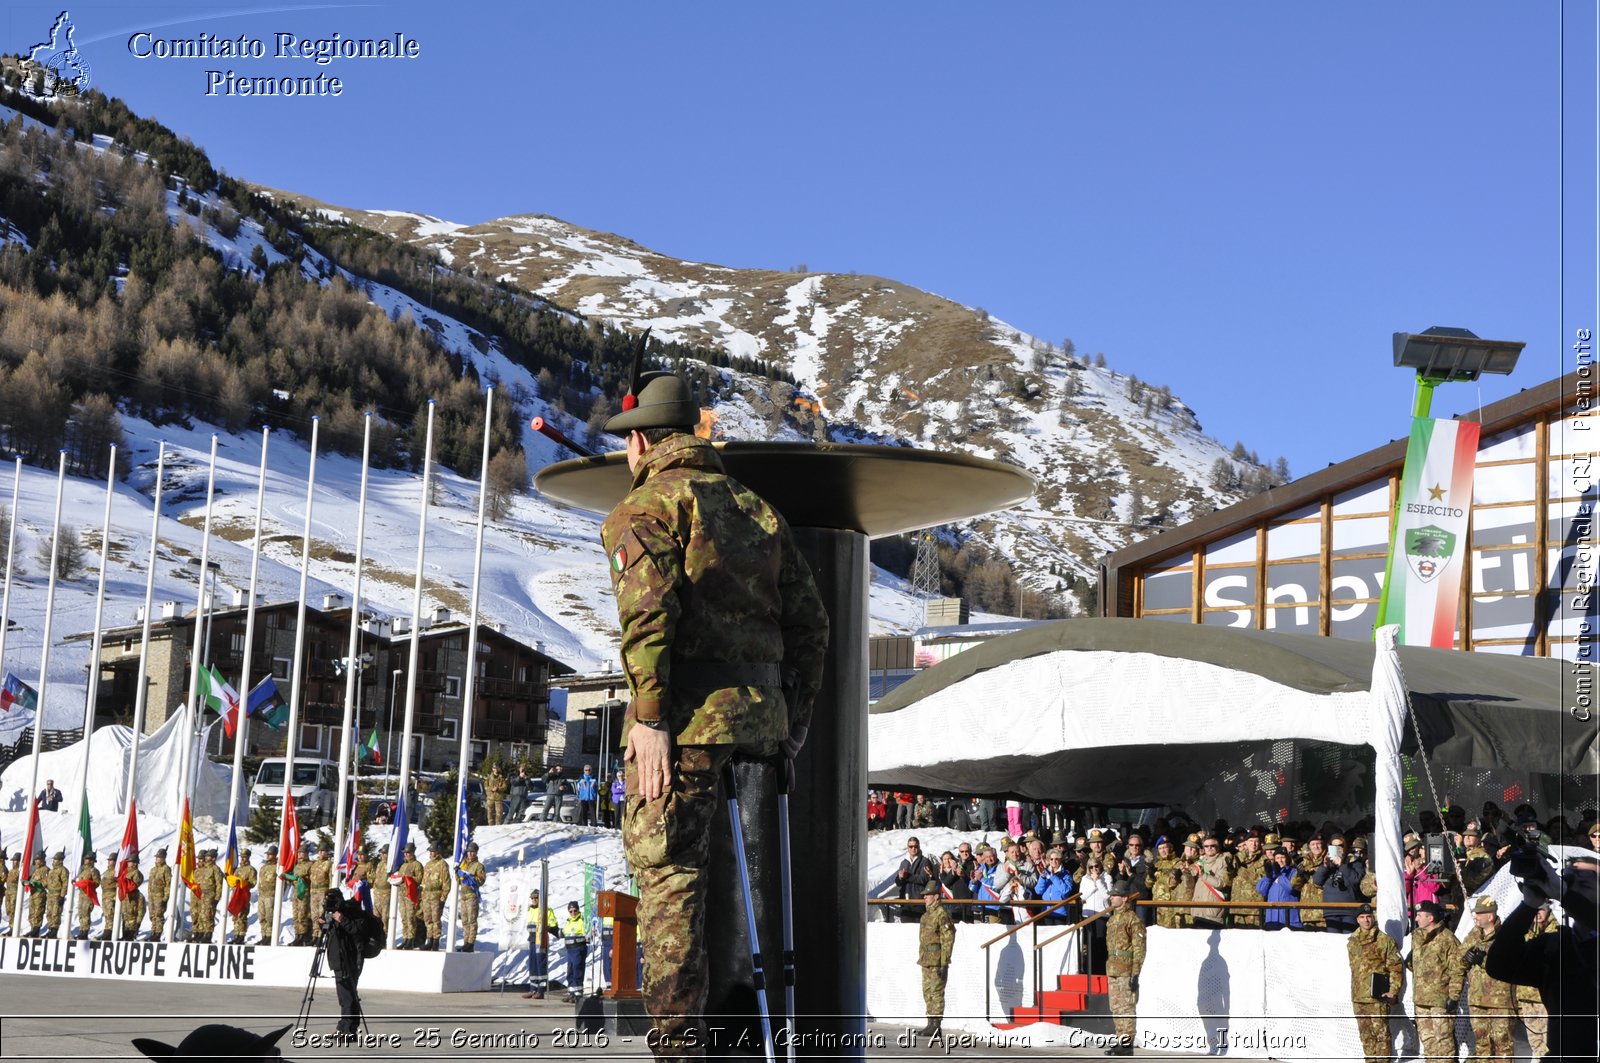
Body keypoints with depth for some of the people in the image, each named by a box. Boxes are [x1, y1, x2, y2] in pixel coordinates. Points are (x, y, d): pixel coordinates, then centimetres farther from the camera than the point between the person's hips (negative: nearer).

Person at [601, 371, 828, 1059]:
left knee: (668, 874, -5)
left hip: (689, 714, -7)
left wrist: (648, 717, -17)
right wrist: (794, 720, 20)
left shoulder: (648, 504, 0)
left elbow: (648, 610, -16)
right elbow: (809, 621, 17)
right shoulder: (756, 507, 21)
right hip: (760, 713, 7)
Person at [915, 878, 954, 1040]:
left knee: (936, 992, -8)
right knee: (928, 992, 13)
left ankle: (936, 1027, -6)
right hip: (926, 960, 10)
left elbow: (948, 940, -18)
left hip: (936, 962, -10)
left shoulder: (941, 913, -14)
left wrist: (944, 963, -21)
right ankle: (931, 1024, 20)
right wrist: (921, 958, 23)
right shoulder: (927, 914, 18)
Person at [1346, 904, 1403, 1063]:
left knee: (1381, 1032, -6)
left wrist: (1393, 991, -12)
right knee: (1366, 1035, 12)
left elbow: (1396, 967, -6)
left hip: (1377, 996, -6)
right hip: (1358, 996, 6)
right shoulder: (1352, 942, 13)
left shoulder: (1384, 940, -6)